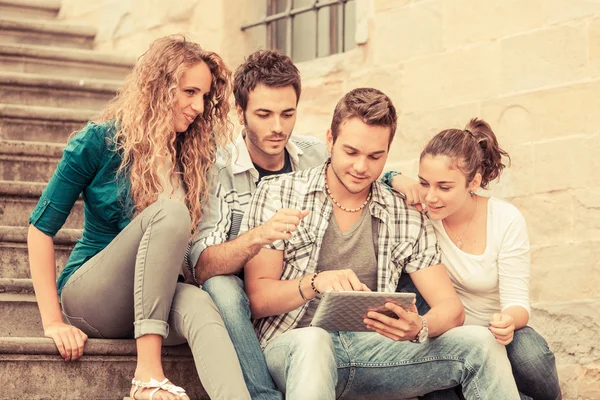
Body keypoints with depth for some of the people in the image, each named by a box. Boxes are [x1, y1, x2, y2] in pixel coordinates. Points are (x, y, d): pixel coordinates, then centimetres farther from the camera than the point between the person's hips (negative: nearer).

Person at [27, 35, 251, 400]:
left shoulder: (195, 153, 7)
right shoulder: (101, 141, -4)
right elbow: (42, 228, -5)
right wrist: (52, 321, -11)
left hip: (154, 300, 3)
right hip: (91, 299, -3)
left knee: (200, 306, -34)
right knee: (170, 209, -29)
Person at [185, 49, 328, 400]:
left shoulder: (318, 157, 3)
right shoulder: (219, 172, -8)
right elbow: (201, 267, -20)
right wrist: (259, 236, -39)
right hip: (246, 305, -3)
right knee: (221, 287, -37)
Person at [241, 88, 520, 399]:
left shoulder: (407, 218, 13)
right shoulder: (277, 194, 5)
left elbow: (450, 309, 7)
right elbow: (257, 299, -2)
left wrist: (419, 328, -18)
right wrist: (315, 283, -23)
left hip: (371, 349, 4)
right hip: (293, 347, -3)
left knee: (479, 342, -16)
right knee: (313, 341, -41)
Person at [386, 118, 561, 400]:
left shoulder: (506, 220, -13)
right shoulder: (421, 211, -10)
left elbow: (517, 301, -15)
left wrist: (508, 321, -39)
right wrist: (393, 180, -24)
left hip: (494, 334, 0)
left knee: (530, 355, -34)